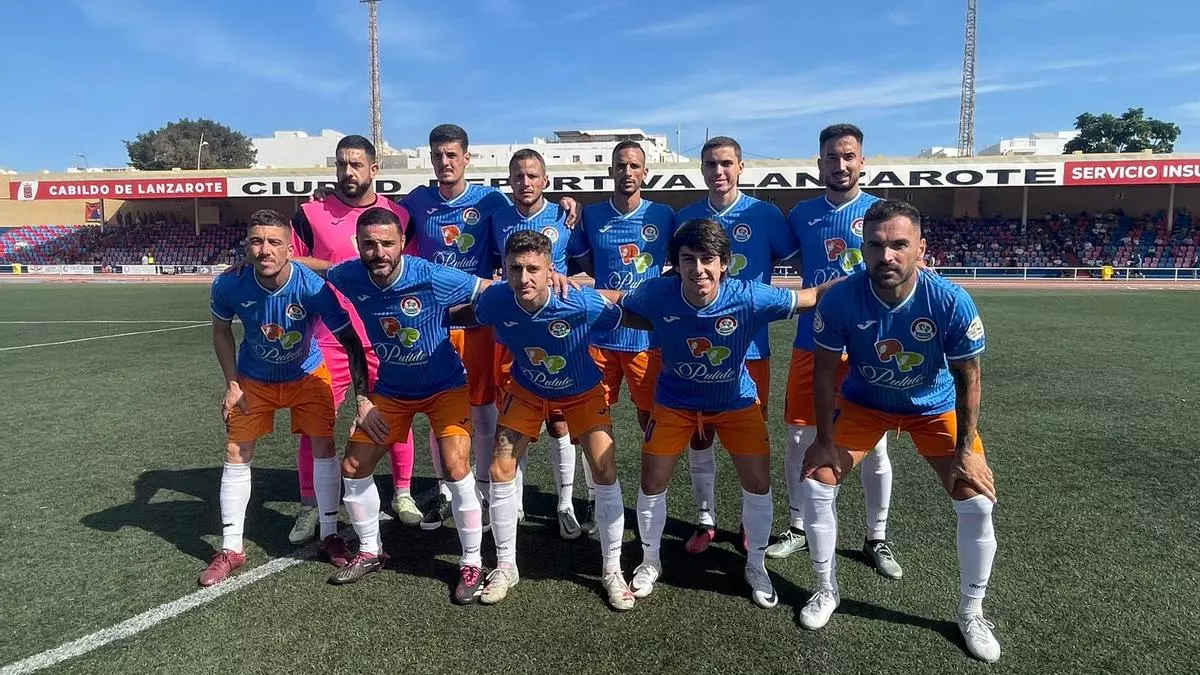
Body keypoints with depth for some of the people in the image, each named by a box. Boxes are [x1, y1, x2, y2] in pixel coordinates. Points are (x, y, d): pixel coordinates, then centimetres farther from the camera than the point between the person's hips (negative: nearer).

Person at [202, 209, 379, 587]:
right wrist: (232, 384, -8)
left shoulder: (312, 287, -33)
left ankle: (330, 535, 13)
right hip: (254, 379, 2)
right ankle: (231, 549, 16)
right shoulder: (229, 285, -25)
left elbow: (351, 343, -28)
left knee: (324, 447, -5)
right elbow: (222, 330, -3)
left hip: (307, 375, -2)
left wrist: (363, 399, -35)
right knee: (236, 454, 1)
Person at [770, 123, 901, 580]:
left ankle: (876, 539, 24)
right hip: (811, 344, 2)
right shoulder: (803, 213, 6)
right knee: (799, 439, 8)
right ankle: (797, 528, 26)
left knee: (873, 446, 7)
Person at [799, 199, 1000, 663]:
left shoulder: (950, 301, -30)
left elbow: (967, 377, -15)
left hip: (934, 407, 0)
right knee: (817, 482, -7)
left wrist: (966, 449, -13)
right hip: (864, 402, 1)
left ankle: (971, 613, 18)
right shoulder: (841, 300, -30)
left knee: (977, 502, -8)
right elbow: (825, 370, -15)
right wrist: (825, 440, -13)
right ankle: (827, 590, 18)